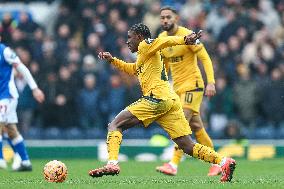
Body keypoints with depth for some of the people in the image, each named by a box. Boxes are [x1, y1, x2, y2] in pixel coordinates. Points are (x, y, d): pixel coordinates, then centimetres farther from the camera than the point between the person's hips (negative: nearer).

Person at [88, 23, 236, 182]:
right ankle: (224, 162, -12)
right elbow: (132, 69, 51)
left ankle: (112, 163, -20)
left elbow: (165, 41, -14)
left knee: (115, 125, -3)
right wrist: (112, 60, 43)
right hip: (171, 100, 9)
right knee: (188, 147, 2)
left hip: (157, 98, -9)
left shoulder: (145, 45, 5)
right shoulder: (143, 58, 31)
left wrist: (184, 40, -31)